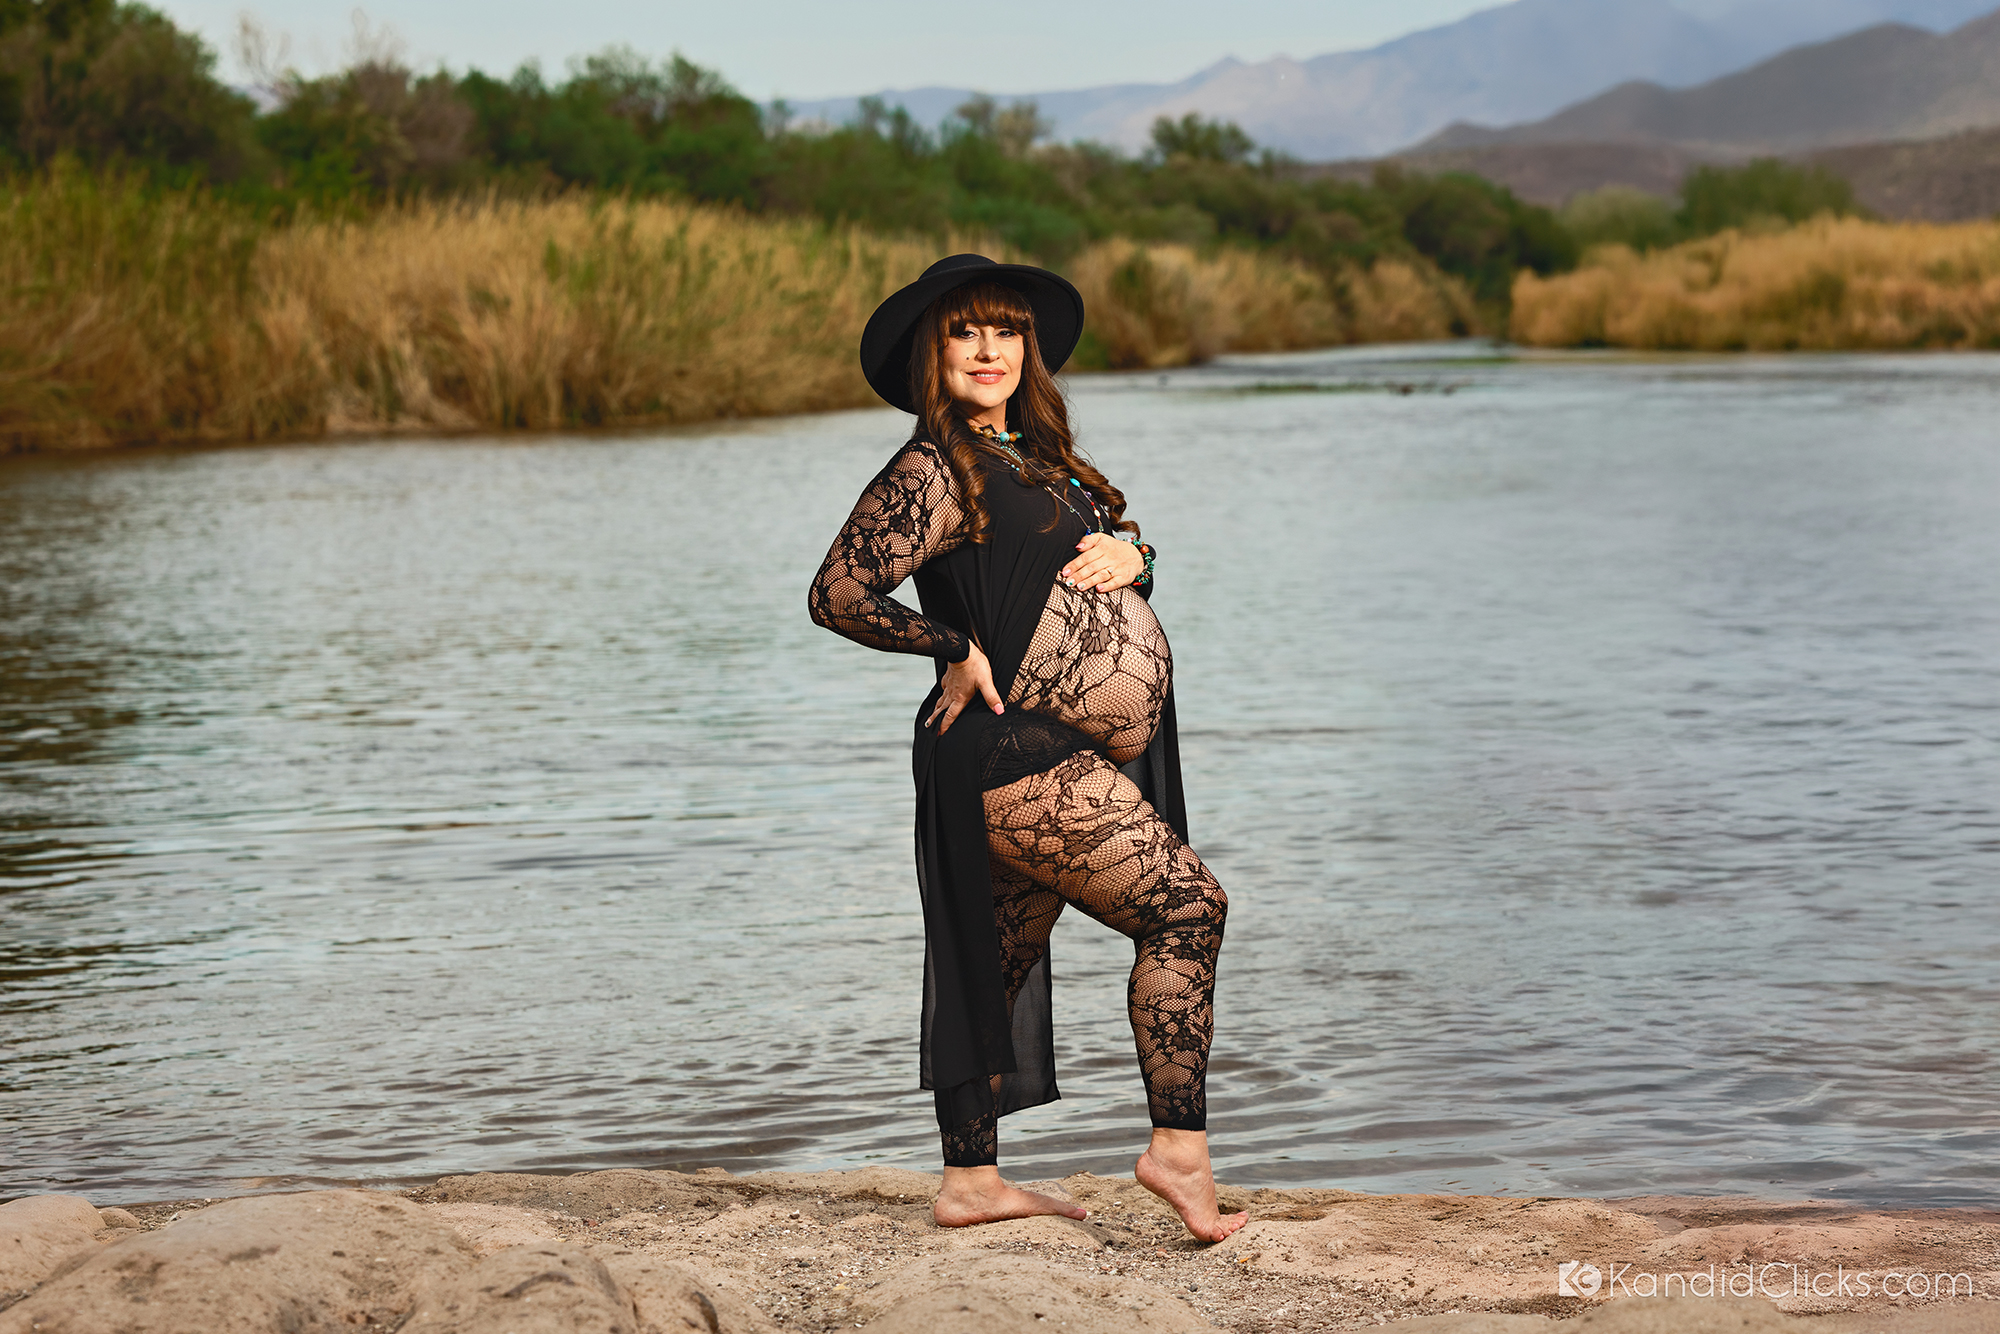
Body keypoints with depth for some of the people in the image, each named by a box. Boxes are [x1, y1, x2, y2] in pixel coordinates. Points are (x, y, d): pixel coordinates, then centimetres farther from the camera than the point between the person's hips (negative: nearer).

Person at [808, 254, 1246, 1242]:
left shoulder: (1031, 460, 18)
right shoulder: (932, 471, -10)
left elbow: (1115, 554, 22)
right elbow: (839, 594, -16)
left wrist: (1131, 554, -1)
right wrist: (958, 650, -12)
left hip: (1058, 758, 9)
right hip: (1015, 753, -9)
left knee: (997, 957, 13)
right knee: (1186, 907, -11)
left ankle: (970, 1182, 20)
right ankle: (1179, 1150, -8)